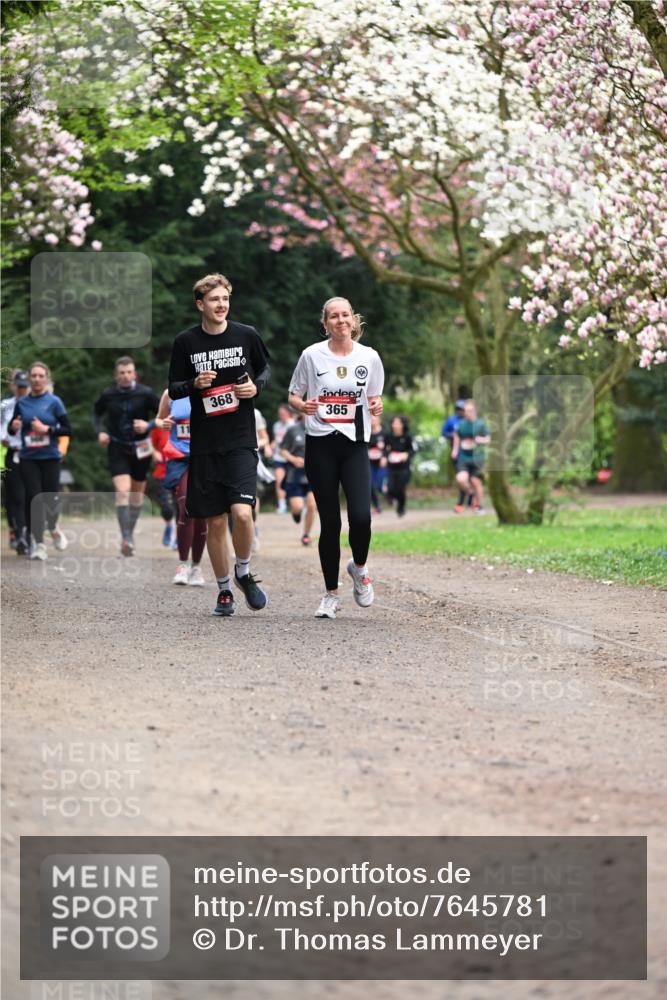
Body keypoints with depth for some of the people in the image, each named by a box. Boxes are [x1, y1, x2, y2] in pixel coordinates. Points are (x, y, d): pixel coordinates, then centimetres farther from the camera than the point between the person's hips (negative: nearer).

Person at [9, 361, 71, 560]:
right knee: (33, 499, -9)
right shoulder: (21, 403, 4)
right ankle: (37, 544, -2)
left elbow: (68, 430, -5)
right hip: (28, 459, 1)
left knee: (50, 498, -2)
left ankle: (53, 528, 32)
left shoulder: (54, 402, -3)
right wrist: (14, 426, -12)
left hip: (50, 458, -1)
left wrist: (46, 429, -17)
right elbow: (12, 429, 11)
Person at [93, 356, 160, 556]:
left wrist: (149, 425, -21)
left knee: (137, 493, 13)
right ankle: (126, 539, -21)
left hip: (141, 449, 1)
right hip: (117, 449, -1)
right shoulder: (108, 395, -4)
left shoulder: (145, 393, -9)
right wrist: (100, 431, -2)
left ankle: (130, 534, 31)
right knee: (122, 491, -17)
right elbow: (97, 412, 15)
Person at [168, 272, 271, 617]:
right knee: (215, 521, 5)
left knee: (241, 512, -16)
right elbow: (173, 388, 7)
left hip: (241, 441, -1)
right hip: (204, 444, 1)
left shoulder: (246, 335, 1)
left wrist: (256, 386, -4)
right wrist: (194, 384, -14)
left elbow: (266, 369, 17)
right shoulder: (186, 341, 0)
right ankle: (224, 589, 20)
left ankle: (244, 573, 10)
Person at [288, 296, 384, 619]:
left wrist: (377, 406, -8)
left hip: (355, 445, 0)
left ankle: (359, 567, 16)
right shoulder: (312, 355, 0)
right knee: (329, 521, 1)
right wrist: (303, 406, -14)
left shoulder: (369, 357, 4)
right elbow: (293, 396, 8)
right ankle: (331, 594, 15)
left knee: (360, 516, -16)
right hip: (320, 445, 0)